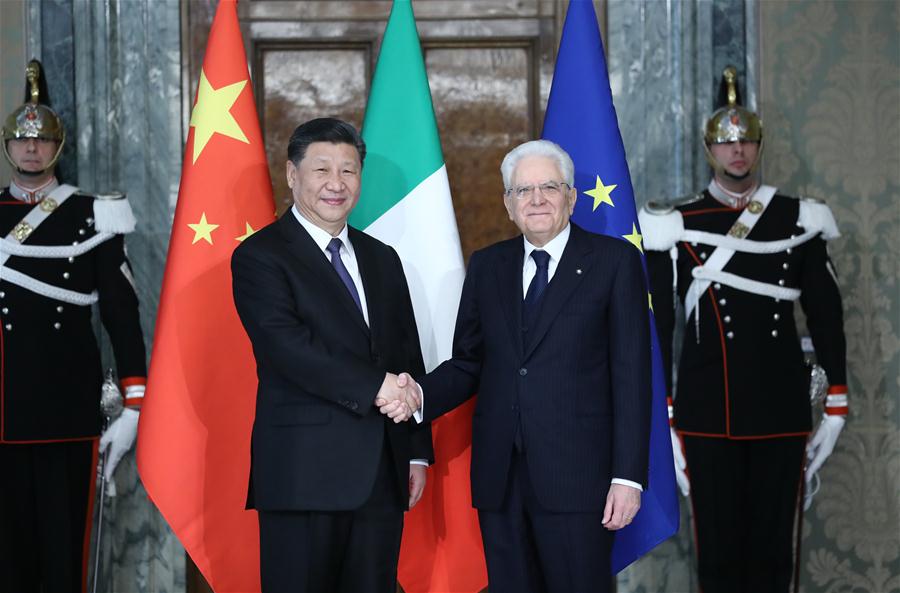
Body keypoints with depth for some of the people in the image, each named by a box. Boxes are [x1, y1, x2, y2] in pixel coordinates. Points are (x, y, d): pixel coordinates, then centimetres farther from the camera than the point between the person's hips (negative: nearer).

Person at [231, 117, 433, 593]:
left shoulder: (382, 259, 18)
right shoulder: (259, 256, -2)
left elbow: (409, 358, 18)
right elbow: (289, 346, -16)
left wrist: (418, 451, 12)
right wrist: (374, 385, -20)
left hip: (384, 473, 6)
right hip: (305, 473, -6)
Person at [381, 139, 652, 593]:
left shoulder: (614, 261, 1)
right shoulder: (486, 266, 13)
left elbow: (631, 374, -3)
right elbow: (468, 364, 13)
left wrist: (628, 476, -9)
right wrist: (418, 394, -8)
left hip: (575, 475, -4)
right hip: (499, 477, 4)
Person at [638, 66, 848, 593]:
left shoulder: (798, 221, 5)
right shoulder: (677, 227, 0)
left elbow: (826, 315, 7)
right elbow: (657, 327, 1)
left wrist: (836, 407, 4)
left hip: (781, 411, 1)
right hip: (708, 415, -1)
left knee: (773, 549, 7)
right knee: (719, 550, 4)